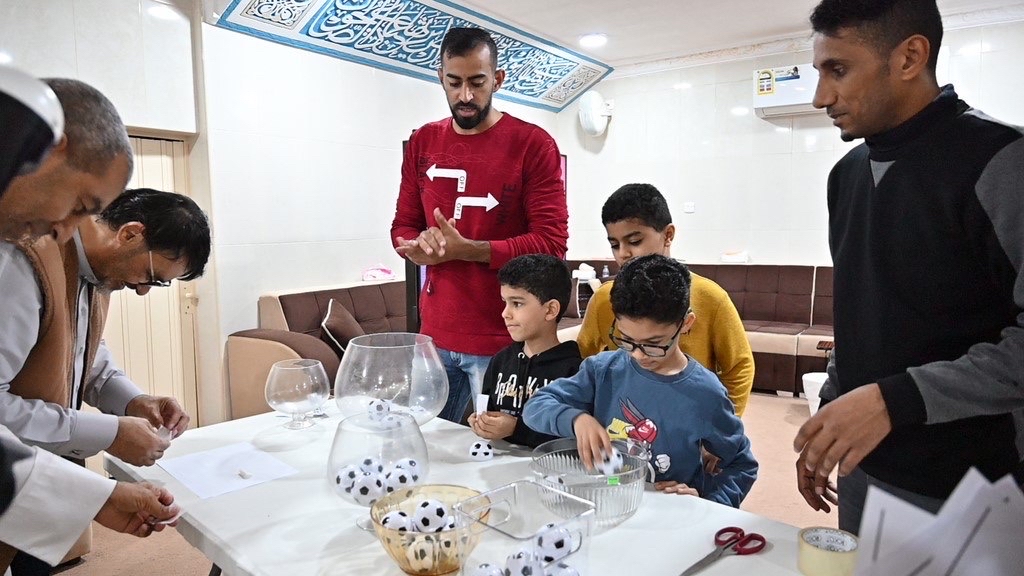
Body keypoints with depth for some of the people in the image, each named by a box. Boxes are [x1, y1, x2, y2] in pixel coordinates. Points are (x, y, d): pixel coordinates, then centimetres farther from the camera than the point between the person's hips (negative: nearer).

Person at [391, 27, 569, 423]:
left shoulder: (533, 144, -6)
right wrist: (418, 246, -10)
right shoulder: (423, 143, 9)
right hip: (435, 335, 5)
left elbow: (551, 243, -12)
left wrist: (465, 249, -20)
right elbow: (403, 226, 14)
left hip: (504, 339, -4)